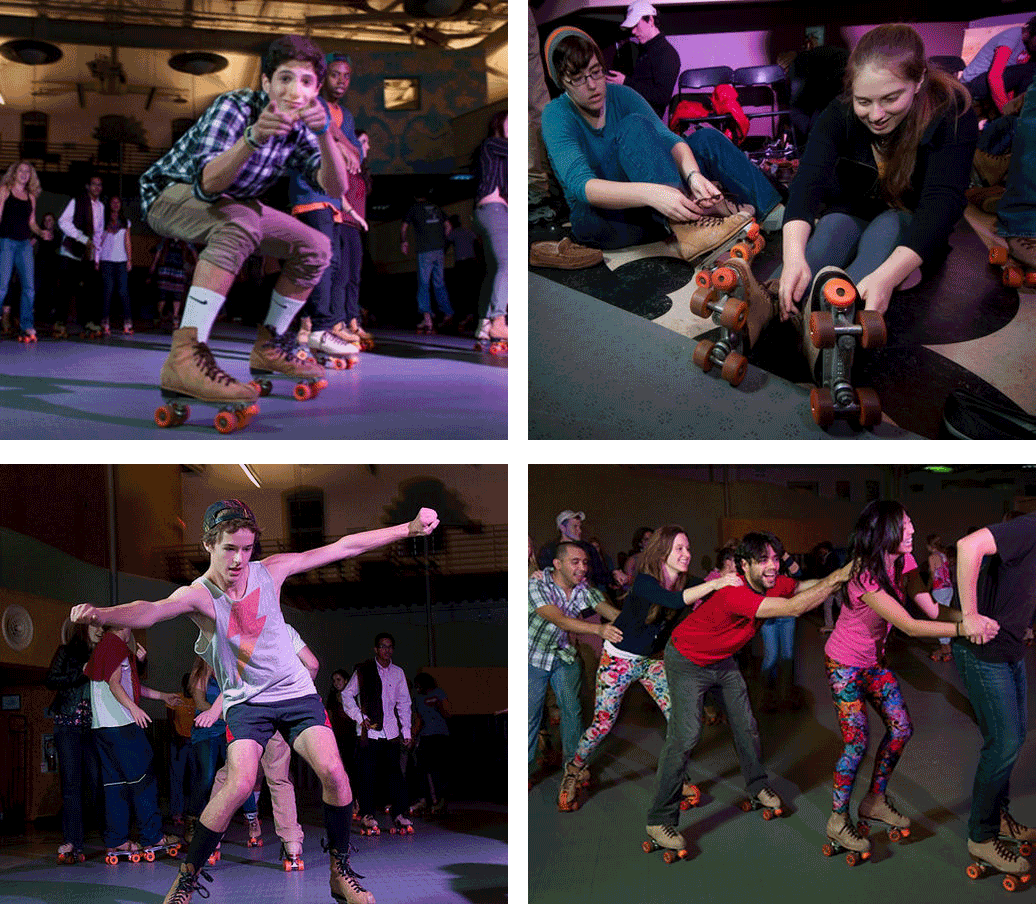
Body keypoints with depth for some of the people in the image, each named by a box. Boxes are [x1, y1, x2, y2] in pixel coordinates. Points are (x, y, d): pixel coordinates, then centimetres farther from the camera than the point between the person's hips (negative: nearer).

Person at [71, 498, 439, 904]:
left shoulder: (270, 571, -6)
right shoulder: (197, 595, -15)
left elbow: (342, 548, -3)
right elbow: (151, 611, -36)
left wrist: (409, 529, -5)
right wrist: (99, 614, -58)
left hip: (296, 692, 3)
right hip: (246, 700, -3)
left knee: (332, 772, -16)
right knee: (239, 784, -24)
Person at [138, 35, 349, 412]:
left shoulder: (299, 129, -6)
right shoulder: (235, 107, -26)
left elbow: (335, 187, -18)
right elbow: (206, 185, -38)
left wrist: (324, 134, -35)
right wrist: (253, 138, -54)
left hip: (231, 207, 8)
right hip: (170, 193, -8)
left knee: (315, 248, 0)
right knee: (240, 222, -38)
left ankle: (268, 347, 15)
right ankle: (185, 358, -48)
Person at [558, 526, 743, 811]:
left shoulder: (683, 582, -8)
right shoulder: (644, 582, -27)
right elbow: (675, 601, -44)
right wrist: (715, 584, -53)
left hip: (652, 660, 5)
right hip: (619, 659, -5)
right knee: (602, 724, -2)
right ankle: (572, 774, 20)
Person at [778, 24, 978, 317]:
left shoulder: (952, 115, -23)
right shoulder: (840, 114, -17)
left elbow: (941, 202, -36)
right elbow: (808, 181, -33)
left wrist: (886, 276, -54)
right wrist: (794, 256, -55)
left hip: (913, 230, -1)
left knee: (888, 225, -33)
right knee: (834, 223, -31)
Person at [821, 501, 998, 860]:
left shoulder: (903, 561, -9)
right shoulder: (865, 578, -33)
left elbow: (931, 608, -16)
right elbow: (910, 626, -34)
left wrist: (969, 616, -36)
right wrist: (962, 628, -40)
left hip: (874, 661, 8)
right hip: (845, 665, -8)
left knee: (901, 728, 7)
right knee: (857, 741, -9)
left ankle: (875, 799, 26)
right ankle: (838, 821, 7)